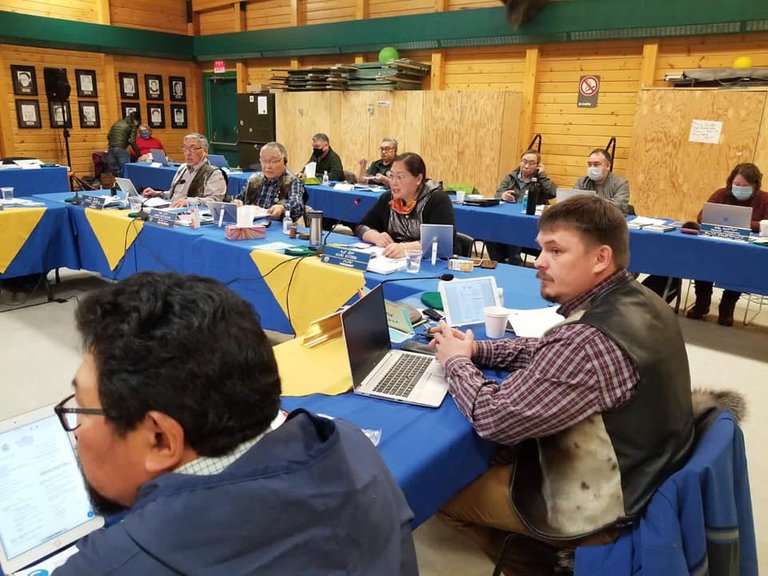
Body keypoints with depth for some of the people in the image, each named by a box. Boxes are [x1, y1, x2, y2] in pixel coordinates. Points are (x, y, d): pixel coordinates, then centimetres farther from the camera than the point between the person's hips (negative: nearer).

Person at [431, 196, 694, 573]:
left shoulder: (591, 342, -35)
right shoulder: (637, 300, -4)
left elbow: (495, 418, -29)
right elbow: (549, 350, 8)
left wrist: (456, 362, -11)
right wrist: (476, 349, -5)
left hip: (598, 507, -9)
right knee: (494, 456, 23)